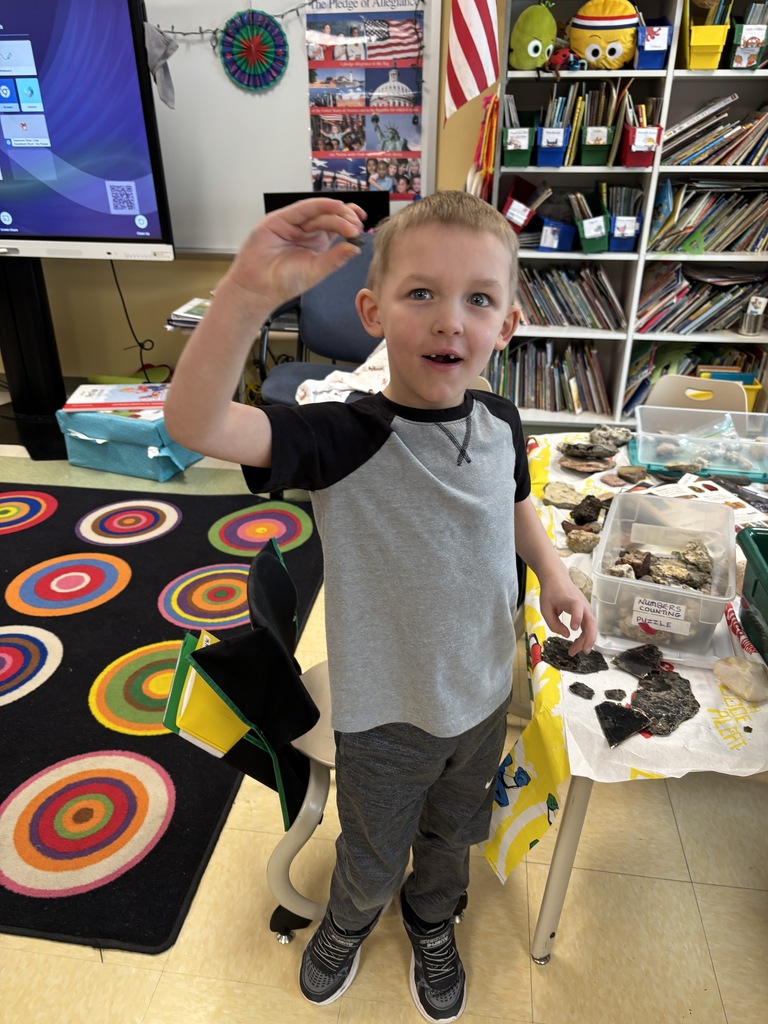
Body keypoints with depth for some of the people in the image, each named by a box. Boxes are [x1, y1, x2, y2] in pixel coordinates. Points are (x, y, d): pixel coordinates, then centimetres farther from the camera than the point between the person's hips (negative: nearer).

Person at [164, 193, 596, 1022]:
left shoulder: (501, 423, -11)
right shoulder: (345, 438, -28)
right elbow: (194, 424, -42)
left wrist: (551, 573, -2)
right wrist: (249, 293, -54)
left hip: (482, 696, 4)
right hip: (383, 714, -4)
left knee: (451, 836, 30)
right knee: (372, 857, 25)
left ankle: (431, 923, 65)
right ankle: (350, 921, 62)